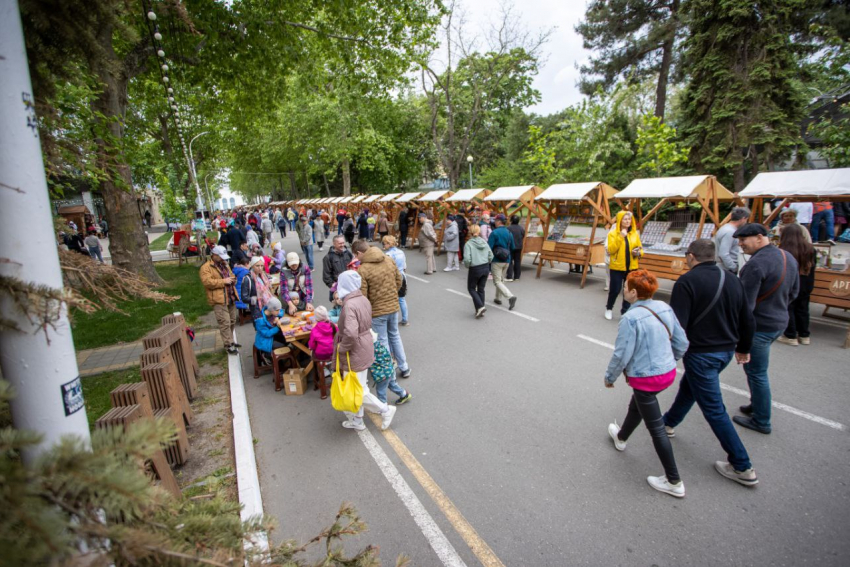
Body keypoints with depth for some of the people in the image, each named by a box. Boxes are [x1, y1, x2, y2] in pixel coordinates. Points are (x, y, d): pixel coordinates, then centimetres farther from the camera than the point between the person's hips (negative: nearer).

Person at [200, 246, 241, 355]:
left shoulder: (224, 264, 17)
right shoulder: (206, 267, -9)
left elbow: (232, 276, 26)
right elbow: (207, 282, -21)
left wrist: (233, 279, 2)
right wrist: (223, 281, -20)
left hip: (230, 297, 8)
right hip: (219, 299, -8)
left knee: (232, 321, 15)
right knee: (225, 323, -9)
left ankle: (230, 340, 30)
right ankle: (228, 345, 0)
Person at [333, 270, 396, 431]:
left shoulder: (349, 306, -25)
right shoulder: (364, 300, 2)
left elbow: (350, 334, -35)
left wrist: (341, 348, -18)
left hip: (354, 354, -9)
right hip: (364, 350, 9)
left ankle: (385, 410, 17)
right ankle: (357, 420, 33)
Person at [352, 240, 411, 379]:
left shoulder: (362, 270, -20)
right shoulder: (389, 260, -2)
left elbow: (362, 297, -19)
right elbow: (399, 281, 6)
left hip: (377, 310, -6)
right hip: (393, 306, 6)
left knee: (382, 341, 11)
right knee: (395, 336, 23)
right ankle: (404, 368, 32)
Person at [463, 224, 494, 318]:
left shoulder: (469, 244, -12)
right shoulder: (484, 242, 3)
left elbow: (467, 259, -21)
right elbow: (491, 256, 5)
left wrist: (467, 265, -2)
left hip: (475, 269, -5)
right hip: (486, 268, 5)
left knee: (471, 288, 14)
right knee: (481, 289, 15)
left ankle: (480, 306, -3)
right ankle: (480, 311, 19)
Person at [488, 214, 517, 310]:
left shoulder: (494, 233, -12)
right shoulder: (509, 233, 7)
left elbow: (489, 247, -16)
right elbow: (512, 248, 12)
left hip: (496, 260, -6)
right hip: (506, 260, 7)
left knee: (497, 281, -3)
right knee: (501, 280, 19)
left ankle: (511, 296, -21)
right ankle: (498, 299, 27)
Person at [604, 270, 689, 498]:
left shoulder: (631, 318, -25)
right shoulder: (665, 308, -3)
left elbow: (621, 355, -20)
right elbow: (682, 343, 6)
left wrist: (610, 377, -3)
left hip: (645, 378, -8)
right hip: (668, 373, 8)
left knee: (656, 428, 8)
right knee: (636, 406, 30)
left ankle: (674, 482, 21)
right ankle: (621, 438, 54)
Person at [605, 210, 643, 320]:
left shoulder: (635, 234, 6)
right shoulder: (613, 233, -5)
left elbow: (641, 249, 12)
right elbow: (611, 250, -15)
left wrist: (638, 253, -11)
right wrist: (620, 237, -21)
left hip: (632, 267, 3)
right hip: (617, 267, -3)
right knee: (615, 290, 0)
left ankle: (625, 312, 19)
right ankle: (609, 308, 24)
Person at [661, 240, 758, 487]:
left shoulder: (687, 281, -18)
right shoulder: (732, 280, 4)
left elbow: (677, 325, -23)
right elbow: (748, 321, 12)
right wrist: (743, 348, 27)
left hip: (701, 353, -8)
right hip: (727, 351, 8)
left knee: (714, 409, 3)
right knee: (688, 388, 26)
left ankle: (743, 468, 12)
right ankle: (669, 423, 45)